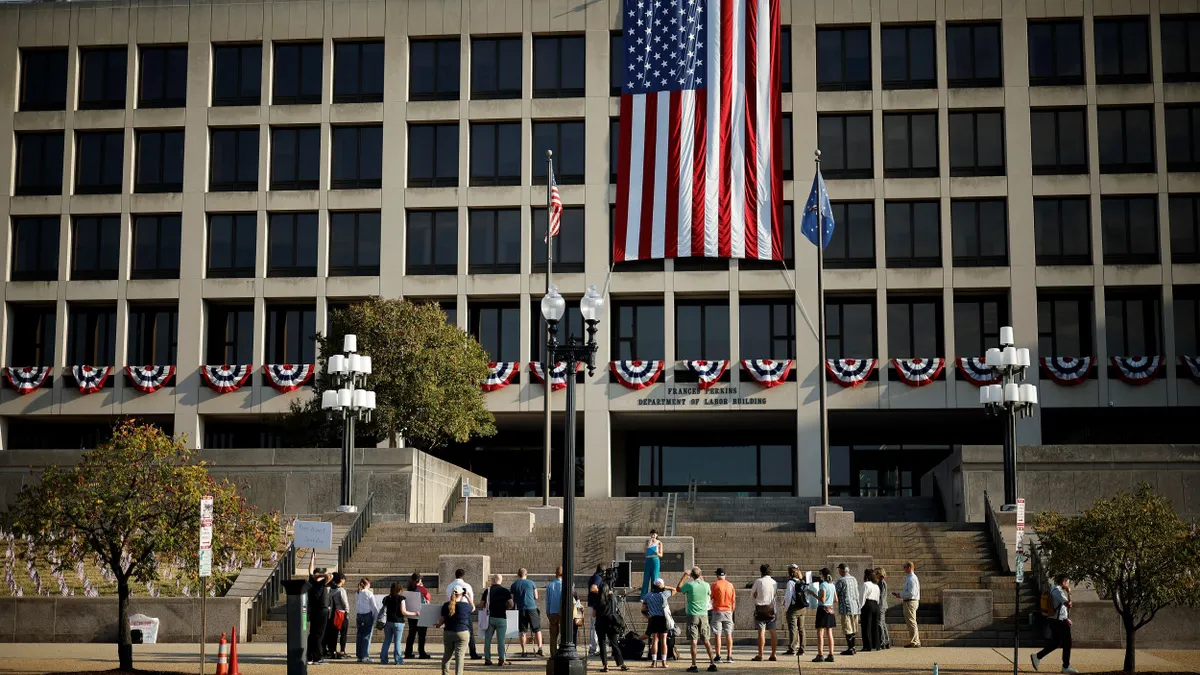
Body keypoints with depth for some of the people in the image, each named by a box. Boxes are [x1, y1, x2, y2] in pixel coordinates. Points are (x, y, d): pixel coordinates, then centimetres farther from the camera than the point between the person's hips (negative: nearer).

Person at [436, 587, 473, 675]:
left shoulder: (446, 605, 0)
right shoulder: (465, 605, -6)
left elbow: (442, 620, 4)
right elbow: (473, 608, 17)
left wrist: (438, 625, 25)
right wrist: (467, 597, 23)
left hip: (448, 632, 3)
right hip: (462, 633, -3)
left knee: (447, 655, 15)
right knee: (459, 655, -2)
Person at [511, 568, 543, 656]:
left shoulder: (514, 585, 5)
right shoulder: (531, 583, 2)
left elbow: (512, 599, 6)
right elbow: (536, 597, 7)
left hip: (520, 609, 1)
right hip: (532, 608, -1)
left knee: (522, 631, 6)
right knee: (537, 630, 5)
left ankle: (523, 651, 3)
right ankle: (540, 648, -6)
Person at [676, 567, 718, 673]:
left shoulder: (689, 585, -10)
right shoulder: (706, 585, -2)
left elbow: (678, 589, 10)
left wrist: (684, 576, 17)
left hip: (692, 615, -3)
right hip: (704, 615, 3)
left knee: (693, 641, -2)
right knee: (706, 640, 10)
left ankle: (694, 665, -4)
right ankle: (712, 663, 9)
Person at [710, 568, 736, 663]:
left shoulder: (715, 585, -7)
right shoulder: (730, 585, 4)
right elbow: (734, 601, 8)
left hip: (717, 611, -3)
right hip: (728, 611, 3)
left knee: (718, 635, -1)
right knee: (729, 635, 7)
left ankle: (718, 656, -3)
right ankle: (729, 656, 5)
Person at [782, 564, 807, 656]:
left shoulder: (791, 582, -12)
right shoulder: (803, 582, 8)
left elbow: (789, 597, -15)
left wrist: (785, 609, -6)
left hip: (793, 608, -7)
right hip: (802, 609, 7)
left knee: (792, 629, -5)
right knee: (801, 628, 9)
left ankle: (792, 649, -6)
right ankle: (801, 649, 12)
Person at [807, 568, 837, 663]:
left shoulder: (823, 585, -13)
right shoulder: (832, 585, 9)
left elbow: (822, 600, -19)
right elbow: (836, 599, 15)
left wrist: (813, 594, -11)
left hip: (823, 609, -7)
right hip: (831, 610, 7)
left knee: (820, 633, -5)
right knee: (829, 634, 9)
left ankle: (820, 655, -9)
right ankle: (831, 655, 8)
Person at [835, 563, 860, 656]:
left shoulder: (841, 580, -12)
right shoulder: (853, 579, 11)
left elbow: (836, 593, -9)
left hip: (846, 607, -8)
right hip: (855, 606, 8)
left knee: (847, 629, -4)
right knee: (854, 629, 13)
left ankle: (850, 649, -6)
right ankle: (852, 647, 18)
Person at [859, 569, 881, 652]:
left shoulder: (866, 584, -8)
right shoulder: (876, 586, 16)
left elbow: (863, 597, -12)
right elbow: (878, 599, 17)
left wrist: (860, 608, -9)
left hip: (868, 605, -8)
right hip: (876, 605, 8)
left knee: (866, 626, -4)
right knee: (874, 626, 12)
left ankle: (868, 646, -6)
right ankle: (875, 645, 13)